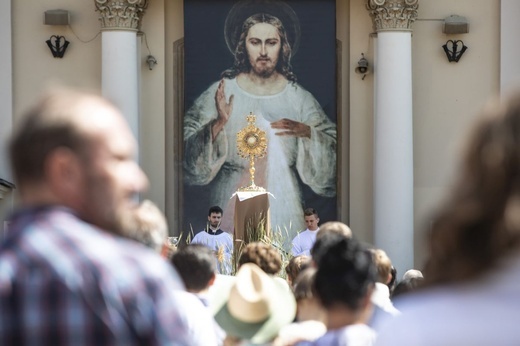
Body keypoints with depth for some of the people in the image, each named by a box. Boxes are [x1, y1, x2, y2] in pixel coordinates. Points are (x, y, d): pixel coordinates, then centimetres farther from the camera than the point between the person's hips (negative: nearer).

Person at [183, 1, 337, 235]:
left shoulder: (300, 99, -1)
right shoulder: (221, 92, -4)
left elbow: (334, 152, 0)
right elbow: (188, 155, -7)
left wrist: (306, 133, -17)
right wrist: (218, 125, -23)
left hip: (283, 206, 1)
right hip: (230, 208, -1)